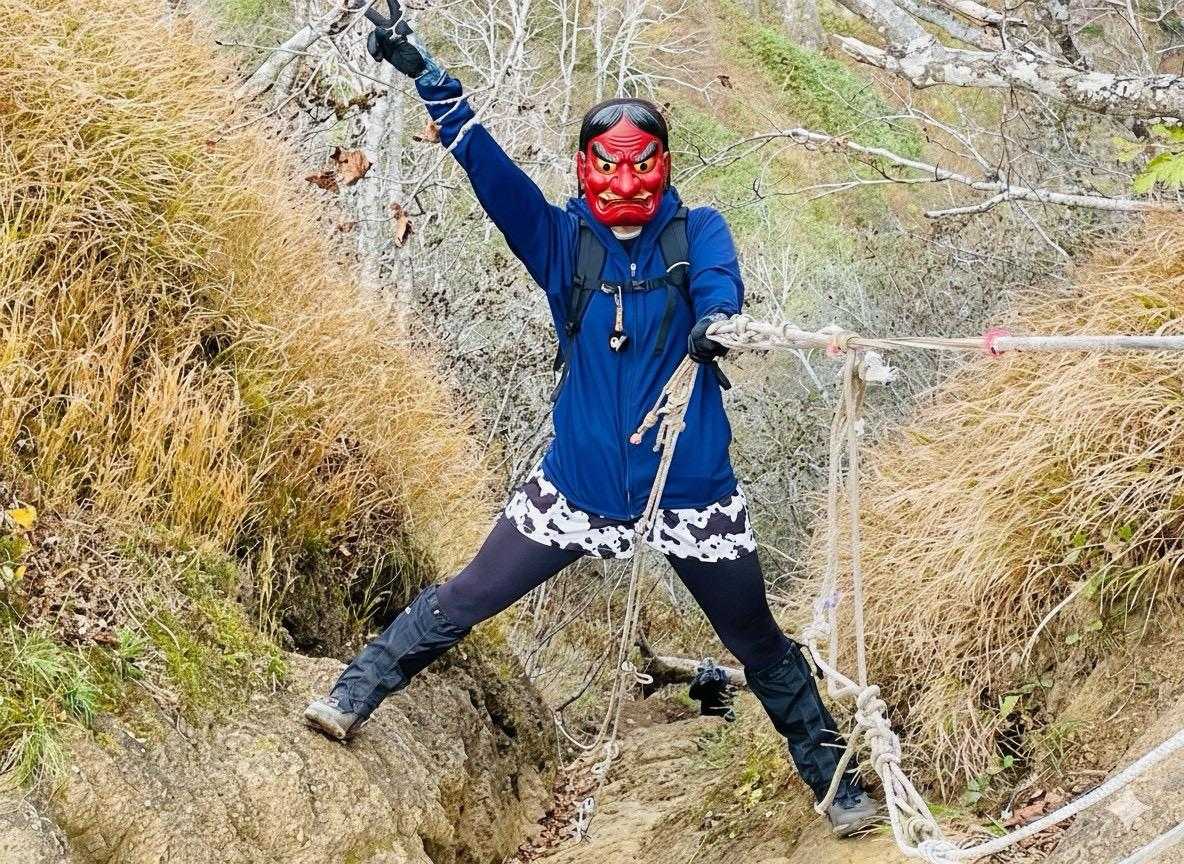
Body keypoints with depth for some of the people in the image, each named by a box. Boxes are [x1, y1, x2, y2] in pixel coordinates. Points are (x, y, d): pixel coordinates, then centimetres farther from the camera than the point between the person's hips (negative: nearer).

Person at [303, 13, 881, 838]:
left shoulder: (697, 232, -3)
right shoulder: (563, 242, 0)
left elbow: (720, 280, -24)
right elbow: (488, 167, -11)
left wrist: (713, 320, -48)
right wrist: (429, 78, -24)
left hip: (690, 491, -1)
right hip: (578, 483, 1)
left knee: (761, 647, 10)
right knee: (465, 600, 4)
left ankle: (834, 779, 26)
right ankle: (357, 691, 22)